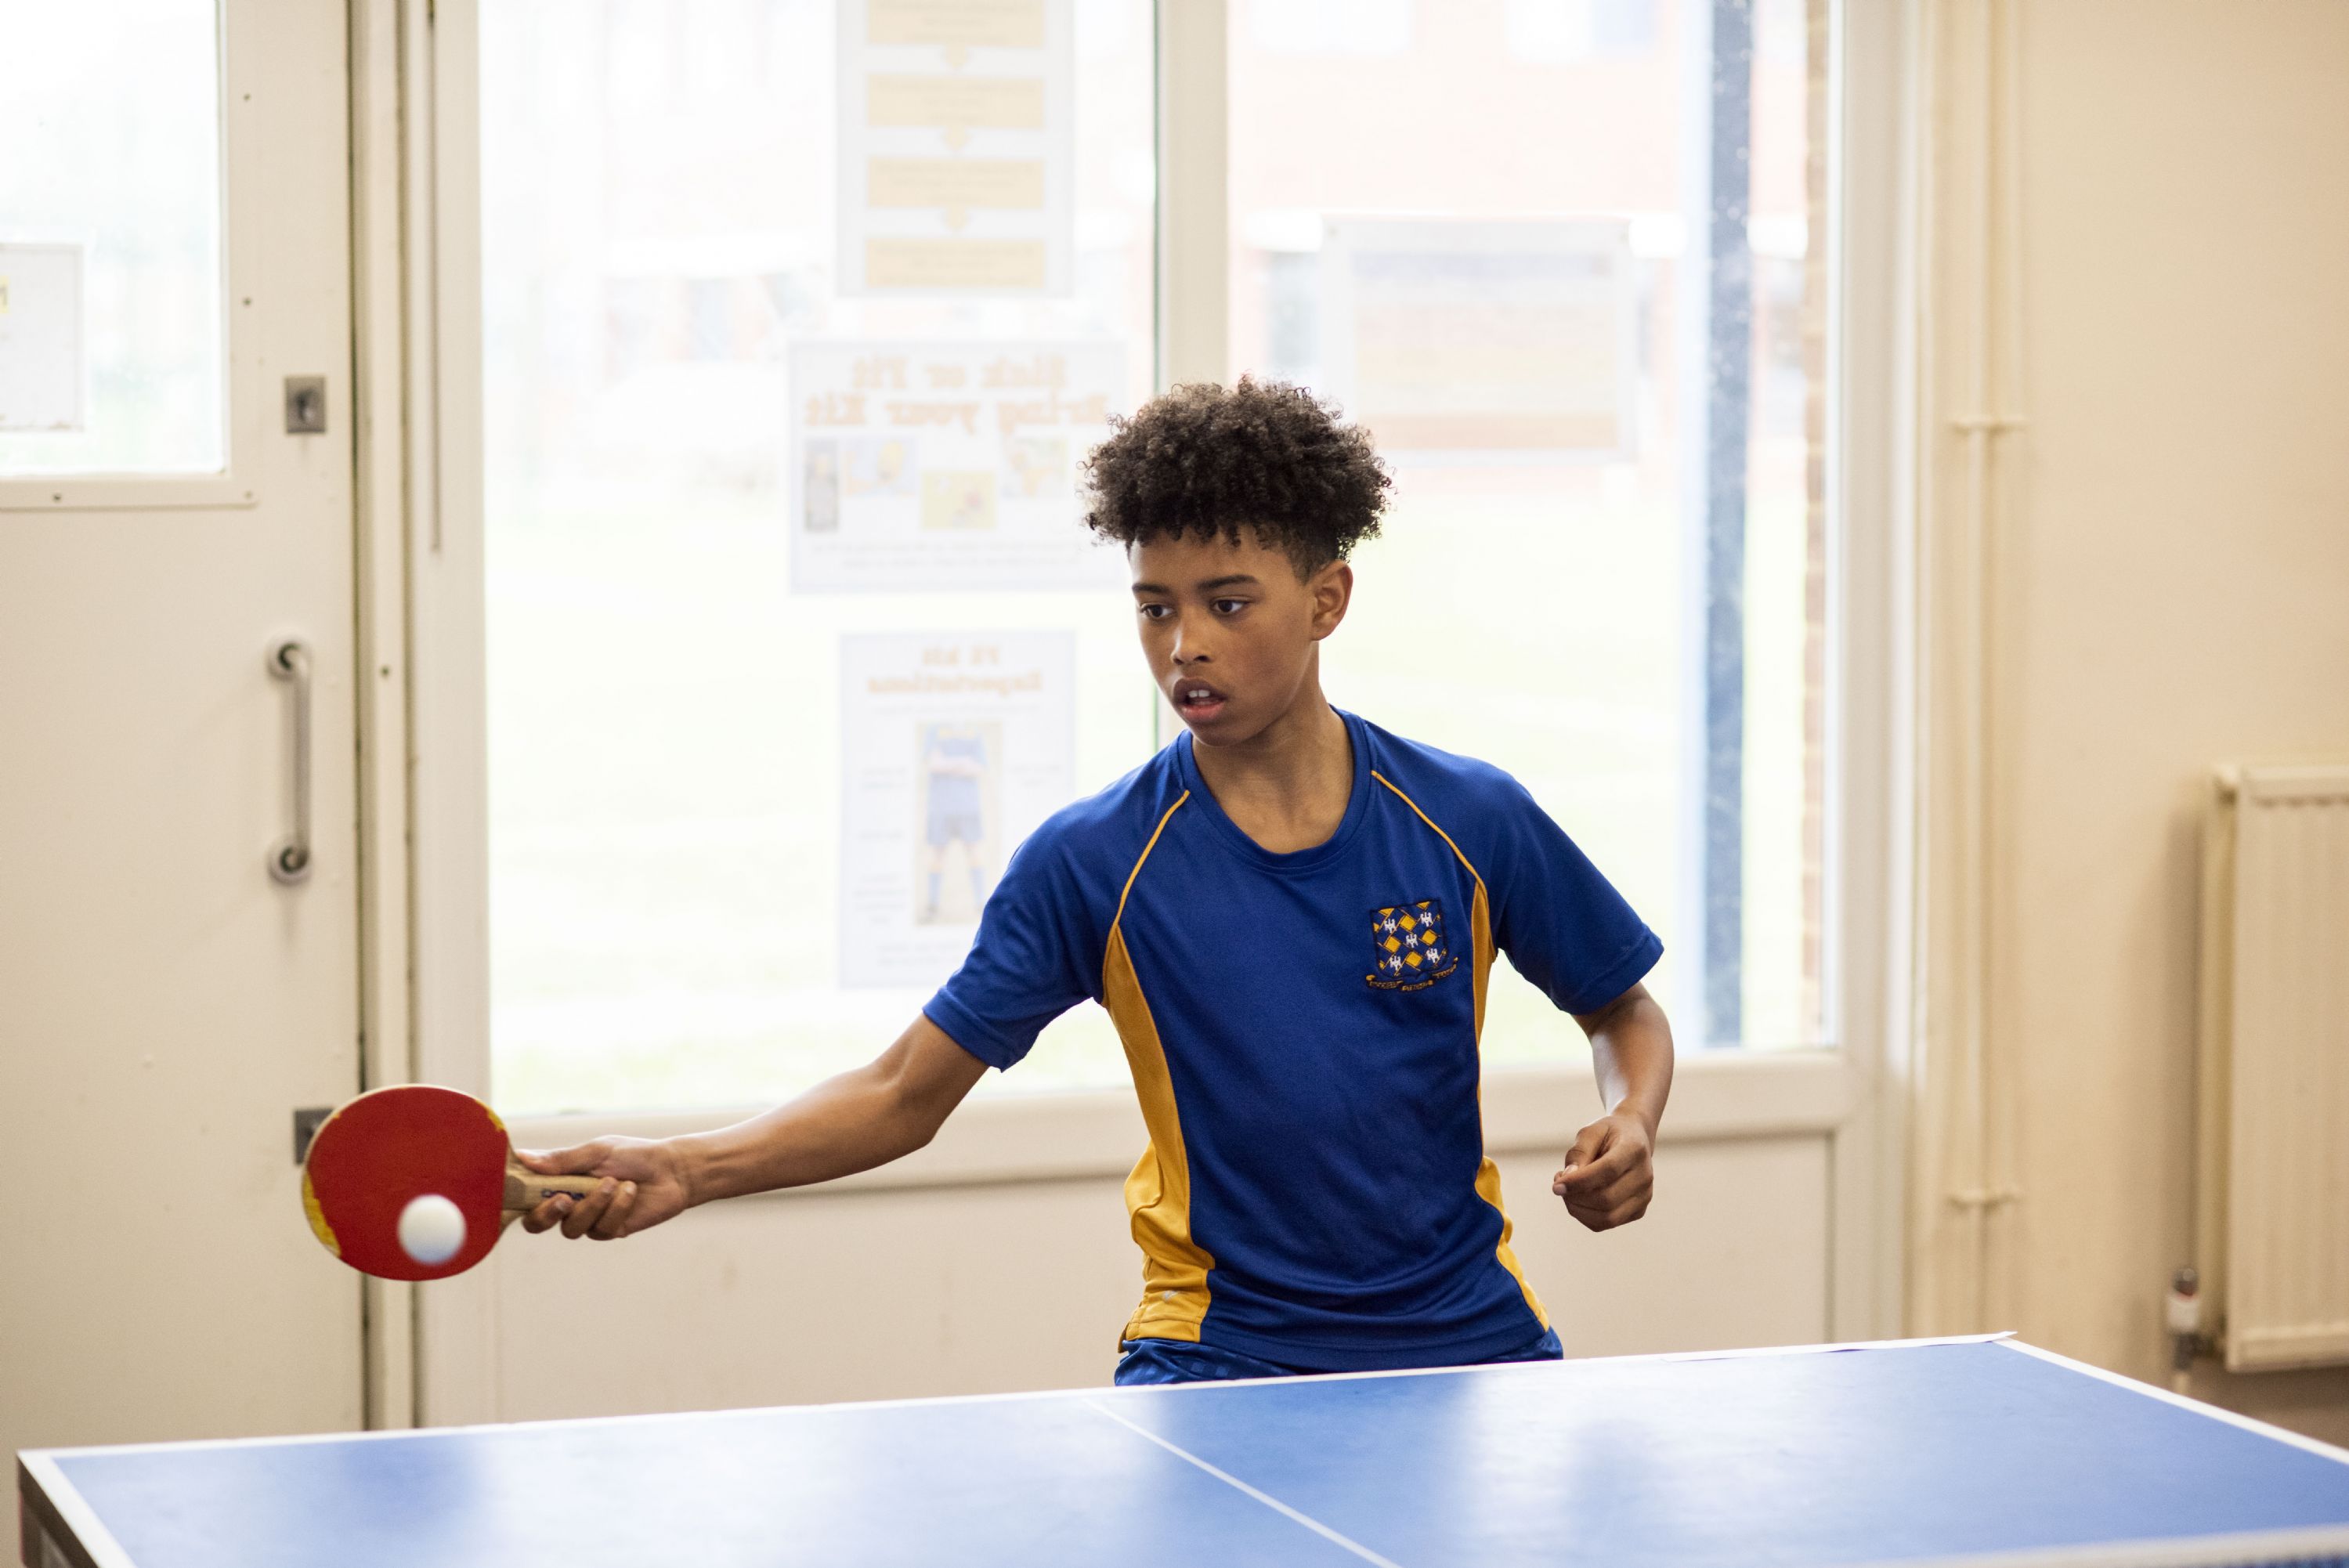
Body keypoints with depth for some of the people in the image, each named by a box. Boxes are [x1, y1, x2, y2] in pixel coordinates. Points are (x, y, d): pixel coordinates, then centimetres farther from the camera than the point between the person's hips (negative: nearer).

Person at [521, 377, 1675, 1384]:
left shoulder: (1474, 821, -3)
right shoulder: (1092, 863, -6)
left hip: (1466, 1339, 2)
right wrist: (679, 1171, -17)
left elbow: (1625, 1012, 12)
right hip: (1221, 1352, -1)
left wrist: (1629, 1128, -10)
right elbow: (904, 1091, -3)